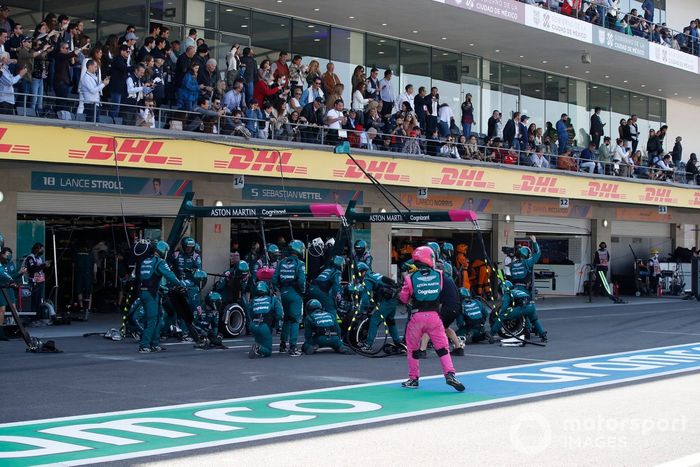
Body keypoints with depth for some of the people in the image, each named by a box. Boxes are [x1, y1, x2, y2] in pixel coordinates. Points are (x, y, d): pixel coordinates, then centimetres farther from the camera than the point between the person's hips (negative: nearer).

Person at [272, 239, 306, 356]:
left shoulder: (281, 263, 6)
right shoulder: (299, 264, -11)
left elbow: (274, 279, 3)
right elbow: (301, 281, -17)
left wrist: (281, 289, 16)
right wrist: (302, 291, 0)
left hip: (284, 293, 6)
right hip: (295, 294, -6)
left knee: (286, 319, 21)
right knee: (295, 320, -3)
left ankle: (283, 344, 27)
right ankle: (292, 347, -8)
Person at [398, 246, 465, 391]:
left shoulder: (411, 278, -6)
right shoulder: (439, 275, -2)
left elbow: (404, 298, 3)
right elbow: (443, 295, 13)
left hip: (417, 316, -1)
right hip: (434, 316, 1)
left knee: (412, 348, 15)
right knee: (442, 347, 5)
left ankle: (413, 379, 20)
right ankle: (449, 374, -9)